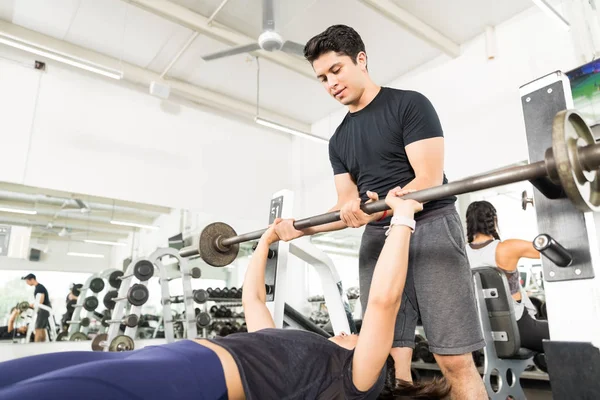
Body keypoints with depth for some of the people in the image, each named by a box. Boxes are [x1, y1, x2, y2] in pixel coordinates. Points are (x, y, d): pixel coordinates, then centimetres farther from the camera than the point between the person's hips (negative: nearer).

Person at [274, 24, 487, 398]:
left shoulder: (409, 104, -2)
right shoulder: (339, 140, 16)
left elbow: (429, 179, -13)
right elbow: (348, 206, 14)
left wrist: (379, 206, -31)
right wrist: (301, 227, -2)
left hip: (431, 228, -5)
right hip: (378, 239, 5)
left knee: (455, 359, -6)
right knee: (390, 359, 2)